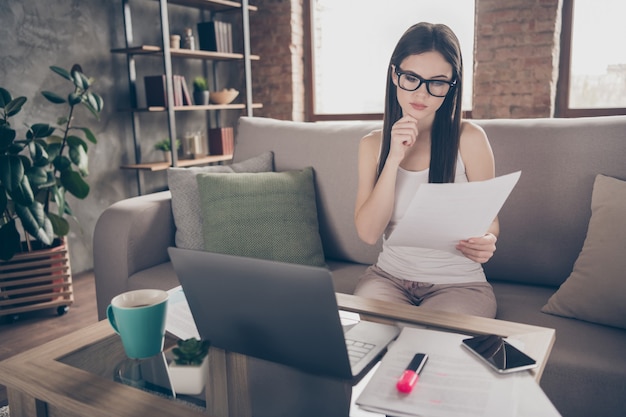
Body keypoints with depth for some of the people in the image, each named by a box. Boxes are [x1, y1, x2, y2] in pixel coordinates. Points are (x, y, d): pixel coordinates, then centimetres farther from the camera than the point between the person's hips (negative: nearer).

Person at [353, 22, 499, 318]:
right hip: (389, 276, 2)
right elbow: (368, 233, -9)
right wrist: (394, 158, -18)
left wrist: (485, 241, -23)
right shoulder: (372, 144, 1)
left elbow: (488, 219, 1)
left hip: (458, 283, -2)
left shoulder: (469, 138, -8)